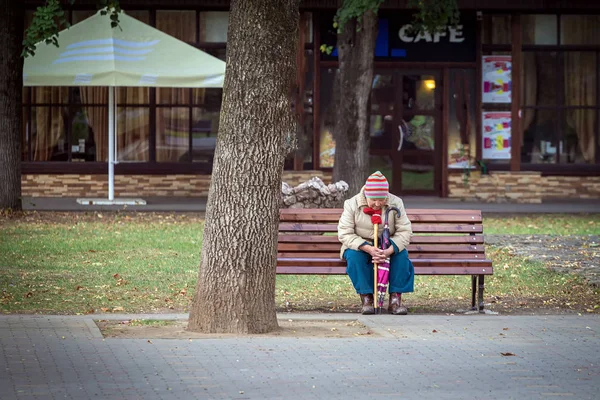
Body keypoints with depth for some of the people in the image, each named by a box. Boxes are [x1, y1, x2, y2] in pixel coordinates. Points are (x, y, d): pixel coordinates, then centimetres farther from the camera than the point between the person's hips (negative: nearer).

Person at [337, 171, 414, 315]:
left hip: (388, 247, 1)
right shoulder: (352, 204, -12)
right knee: (353, 256, -34)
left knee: (402, 255, -30)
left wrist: (388, 251, -33)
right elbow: (344, 234, -17)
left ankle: (395, 300, -24)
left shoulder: (396, 203, -9)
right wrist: (368, 249, -32)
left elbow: (405, 232, -13)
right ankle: (366, 298, -26)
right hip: (360, 247, -1)